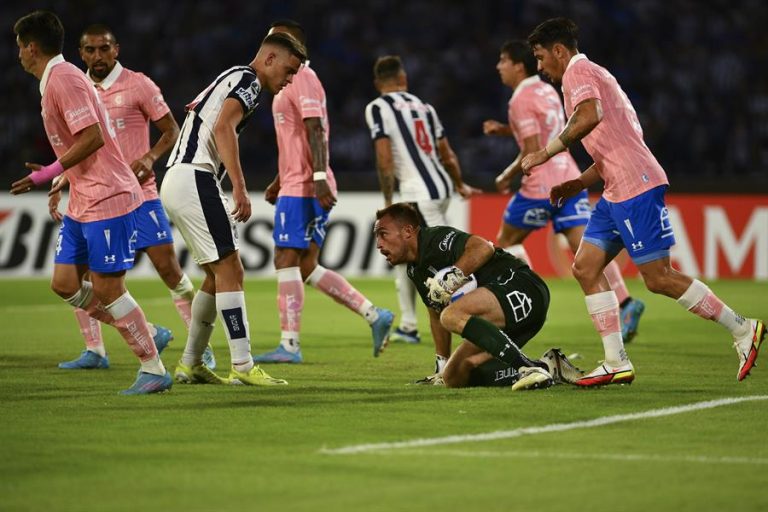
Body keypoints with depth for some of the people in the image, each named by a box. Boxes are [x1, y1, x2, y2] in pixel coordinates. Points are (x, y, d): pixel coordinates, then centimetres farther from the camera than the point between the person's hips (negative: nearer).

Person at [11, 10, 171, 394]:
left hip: (107, 200, -10)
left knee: (107, 290, -8)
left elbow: (92, 137, -23)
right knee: (64, 283, 7)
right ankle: (145, 334, 16)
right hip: (82, 202, 10)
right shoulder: (54, 80, 15)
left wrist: (50, 173, -17)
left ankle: (154, 370, 1)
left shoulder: (64, 79, -16)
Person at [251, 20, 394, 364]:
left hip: (302, 189, -10)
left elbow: (314, 130, -20)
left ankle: (289, 345, -8)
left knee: (286, 261, -9)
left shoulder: (302, 78, -10)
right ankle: (374, 316, 9)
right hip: (296, 185, 10)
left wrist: (319, 176, -28)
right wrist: (280, 181, 28)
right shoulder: (290, 81, 22)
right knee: (306, 267, 9)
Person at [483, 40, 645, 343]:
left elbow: (532, 151, -16)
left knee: (507, 241, 12)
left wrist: (507, 177, -3)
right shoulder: (547, 90, 16)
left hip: (541, 185, -8)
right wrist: (503, 130, 21)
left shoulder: (521, 100, -11)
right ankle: (625, 303, -21)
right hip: (569, 178, 8)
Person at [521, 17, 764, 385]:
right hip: (618, 193, 11)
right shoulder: (591, 75, 25)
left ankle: (742, 330, -1)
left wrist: (546, 153, -18)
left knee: (658, 278, -9)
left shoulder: (578, 72, -6)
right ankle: (616, 363, 2)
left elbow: (590, 117, -27)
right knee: (585, 267, 5)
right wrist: (579, 183, 22)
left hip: (636, 187, -11)